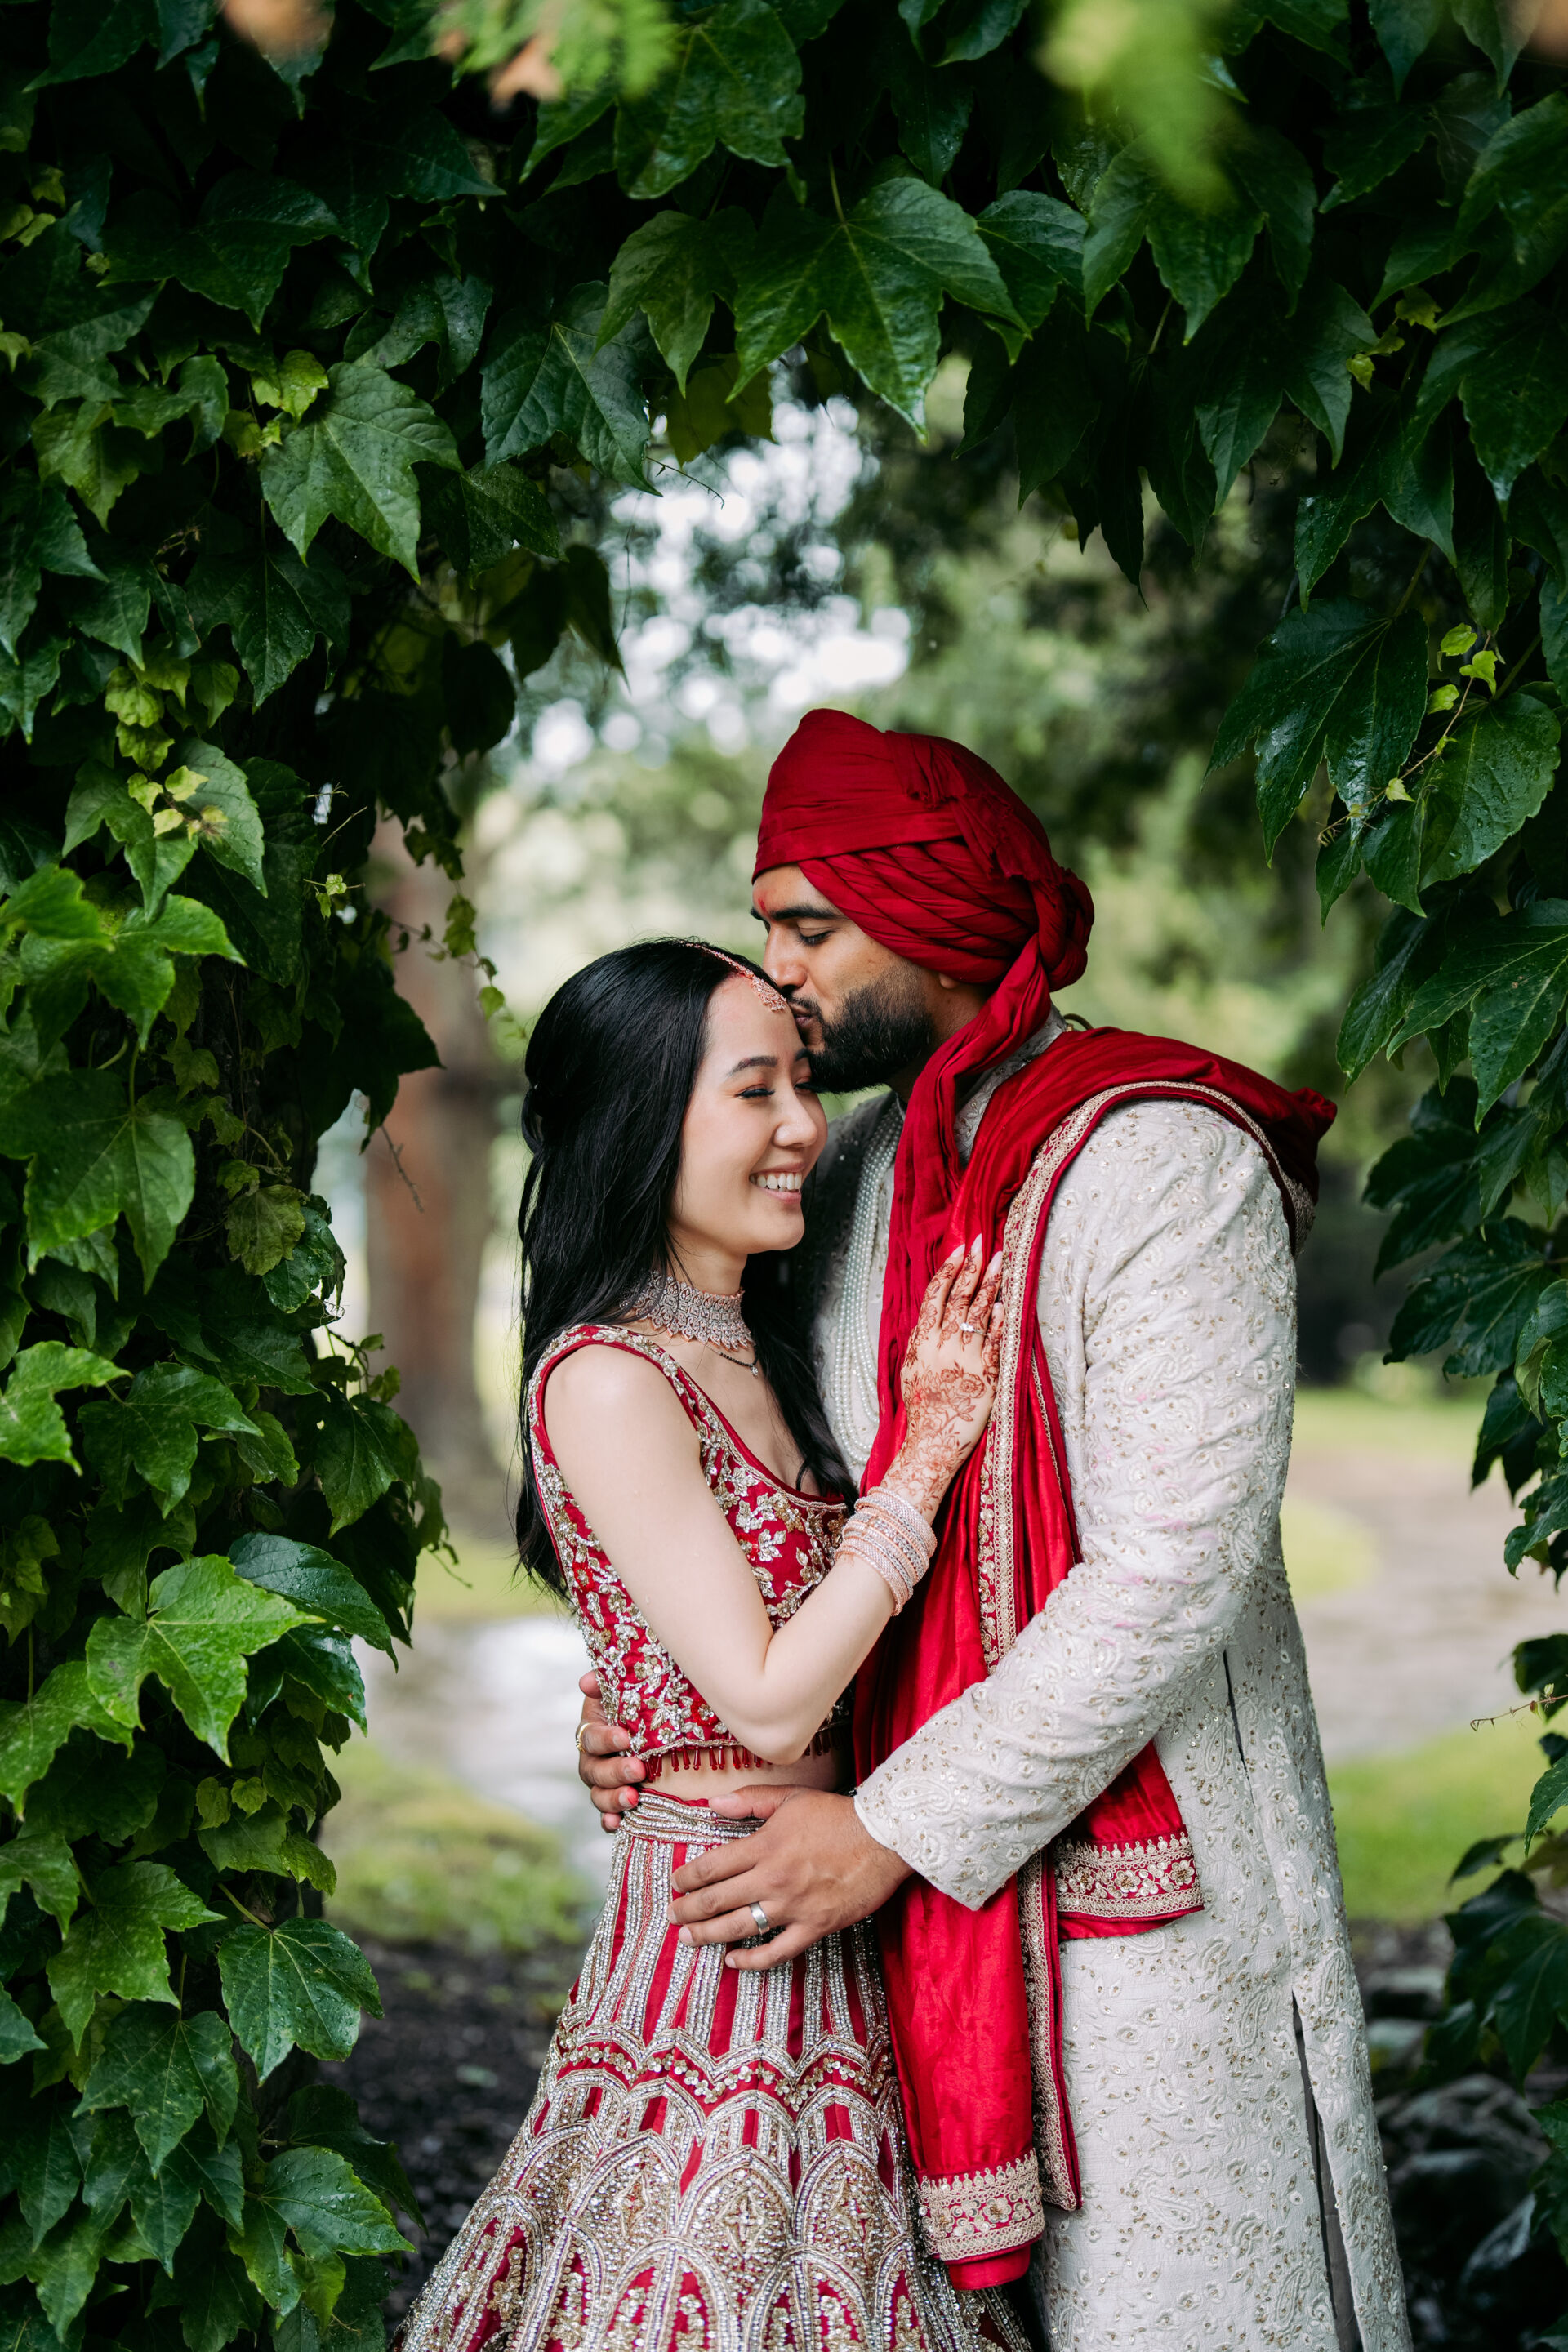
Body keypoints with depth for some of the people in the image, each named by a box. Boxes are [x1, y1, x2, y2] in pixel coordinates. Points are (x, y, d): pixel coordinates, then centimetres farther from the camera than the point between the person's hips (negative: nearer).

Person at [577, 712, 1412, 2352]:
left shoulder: (1158, 1160, -13)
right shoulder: (851, 1175, 12)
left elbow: (1176, 1569, -20)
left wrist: (895, 1831, -18)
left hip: (1141, 1875, -7)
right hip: (921, 1873, 7)